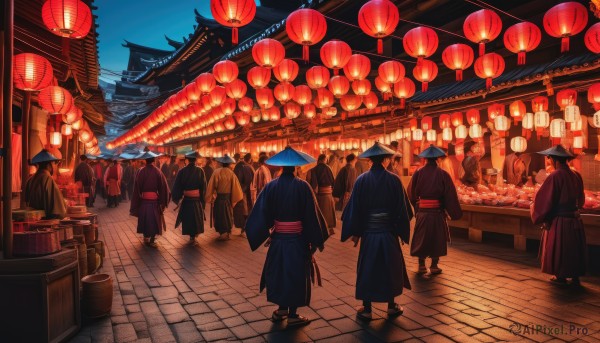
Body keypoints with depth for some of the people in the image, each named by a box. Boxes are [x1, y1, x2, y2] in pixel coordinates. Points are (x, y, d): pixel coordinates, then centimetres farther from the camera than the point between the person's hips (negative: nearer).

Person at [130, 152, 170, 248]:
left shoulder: (141, 172, -8)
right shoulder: (157, 171, -9)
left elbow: (137, 188, -6)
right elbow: (163, 187, -7)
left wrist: (136, 203, 3)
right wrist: (163, 201, 3)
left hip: (143, 200, 1)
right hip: (154, 200, -1)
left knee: (144, 219, 16)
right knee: (154, 219, 9)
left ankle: (146, 238, 25)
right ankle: (152, 241, 7)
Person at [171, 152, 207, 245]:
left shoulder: (182, 171, -6)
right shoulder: (200, 171, -9)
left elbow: (177, 186, -4)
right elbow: (203, 186, -10)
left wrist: (177, 198, 6)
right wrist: (203, 199, -3)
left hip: (186, 199, 1)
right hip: (197, 199, -1)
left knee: (187, 218, 18)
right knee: (196, 218, 14)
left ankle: (191, 236, 26)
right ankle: (193, 238, 17)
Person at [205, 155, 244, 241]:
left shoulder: (216, 172, -13)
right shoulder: (231, 173, -9)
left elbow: (211, 186, -10)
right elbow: (235, 187, -6)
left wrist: (209, 197, 0)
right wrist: (234, 199, 5)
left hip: (218, 197, -2)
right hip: (228, 197, 2)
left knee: (219, 214, 10)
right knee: (227, 215, 17)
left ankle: (223, 232, 2)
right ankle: (227, 232, 23)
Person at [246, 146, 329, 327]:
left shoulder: (271, 186, -5)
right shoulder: (302, 186, -14)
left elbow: (261, 213, -5)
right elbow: (311, 214, -12)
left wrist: (265, 234, 8)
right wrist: (317, 240, -3)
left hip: (278, 237, 3)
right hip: (298, 239, -3)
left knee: (278, 271, 20)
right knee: (295, 273, 10)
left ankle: (282, 309, 31)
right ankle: (292, 315, 20)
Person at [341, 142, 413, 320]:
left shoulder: (361, 180, -6)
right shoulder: (394, 180, -8)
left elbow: (354, 208, -5)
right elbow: (402, 207, -4)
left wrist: (355, 232, 4)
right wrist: (403, 231, 7)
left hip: (368, 231, 0)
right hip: (388, 231, 0)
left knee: (367, 268, 10)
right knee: (390, 267, 16)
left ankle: (366, 309, 15)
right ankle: (391, 306, 27)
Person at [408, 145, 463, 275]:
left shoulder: (418, 173, -4)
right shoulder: (443, 174, -8)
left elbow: (411, 192, 0)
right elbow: (450, 195, -9)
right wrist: (454, 213, -2)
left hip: (422, 211, 1)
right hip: (437, 211, -1)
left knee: (421, 238, 13)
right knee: (436, 238, 12)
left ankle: (421, 265, 16)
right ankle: (434, 266, 16)